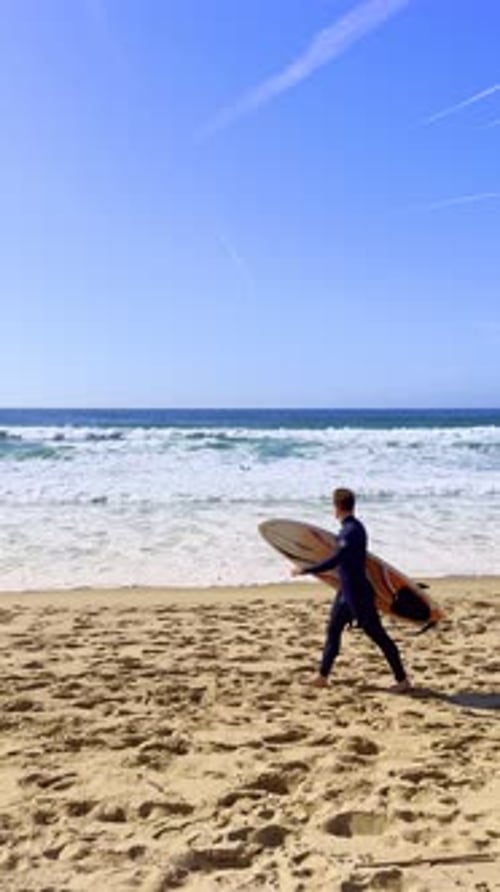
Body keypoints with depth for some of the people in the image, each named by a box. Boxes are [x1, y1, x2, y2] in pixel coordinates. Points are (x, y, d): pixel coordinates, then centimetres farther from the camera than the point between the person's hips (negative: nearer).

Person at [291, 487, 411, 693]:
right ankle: (322, 676, 24)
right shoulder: (351, 527, 8)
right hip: (347, 591, 10)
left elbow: (334, 560, -29)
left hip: (358, 593, -10)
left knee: (377, 635, -2)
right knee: (333, 630, 14)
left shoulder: (351, 531, -22)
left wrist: (305, 570, -24)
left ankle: (402, 680, 8)